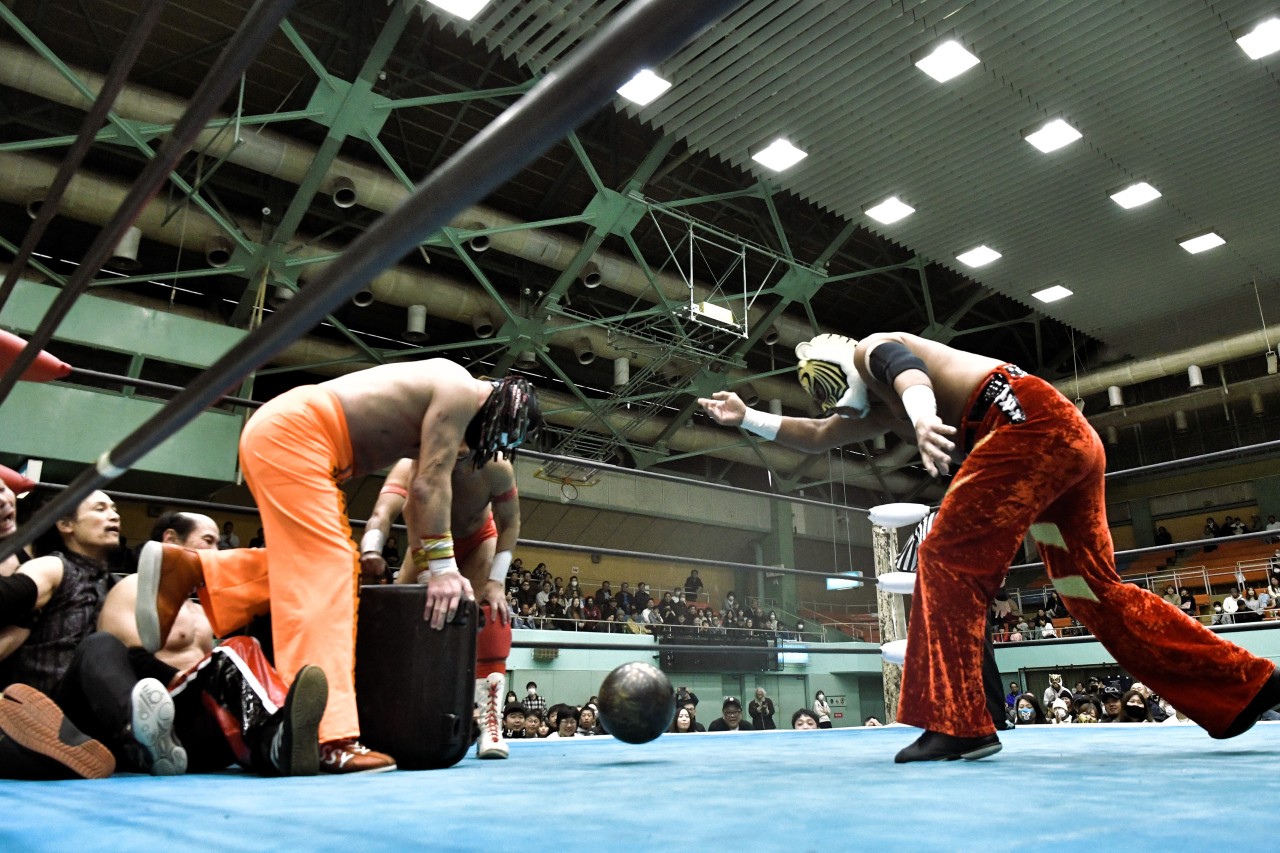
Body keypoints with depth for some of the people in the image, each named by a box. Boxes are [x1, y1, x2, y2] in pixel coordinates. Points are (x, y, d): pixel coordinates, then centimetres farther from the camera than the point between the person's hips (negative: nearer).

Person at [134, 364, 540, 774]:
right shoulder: (460, 391, -8)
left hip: (278, 432, 10)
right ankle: (327, 738, -19)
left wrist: (435, 566, 19)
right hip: (293, 433, -10)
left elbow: (420, 487, 21)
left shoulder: (441, 395, 20)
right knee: (323, 575, -16)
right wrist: (442, 566, -6)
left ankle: (185, 569, 5)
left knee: (307, 565, 14)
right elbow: (431, 483, -11)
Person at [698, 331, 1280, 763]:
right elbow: (818, 436, 37)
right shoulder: (883, 407, 30)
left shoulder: (873, 348, 5)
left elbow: (910, 373, -20)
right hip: (1072, 436, 10)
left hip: (1029, 418, -10)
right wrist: (746, 418, 34)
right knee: (1092, 587, 11)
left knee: (949, 559, -12)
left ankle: (955, 724, -16)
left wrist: (923, 419, -42)